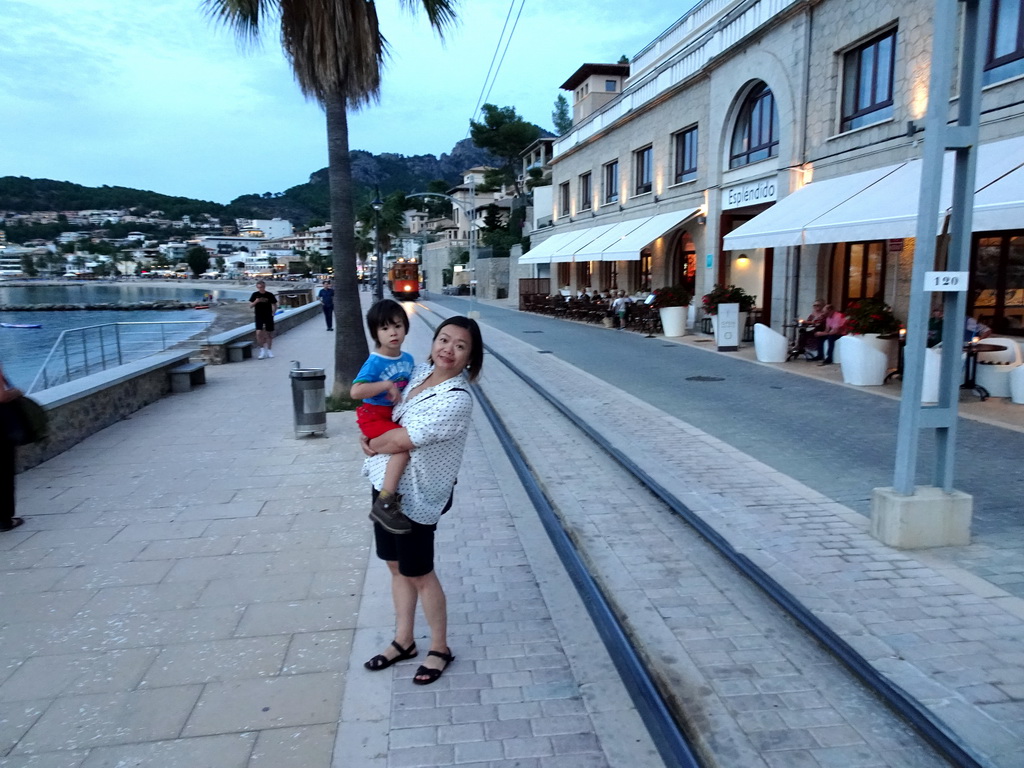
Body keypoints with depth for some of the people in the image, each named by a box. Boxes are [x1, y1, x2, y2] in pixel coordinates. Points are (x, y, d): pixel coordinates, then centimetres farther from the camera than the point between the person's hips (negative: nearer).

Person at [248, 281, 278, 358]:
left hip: (268, 316, 0)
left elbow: (274, 305, 7)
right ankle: (262, 350, 0)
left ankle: (269, 350, 20)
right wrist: (255, 302, -16)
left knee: (269, 334, 6)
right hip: (259, 316, 0)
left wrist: (273, 312, -5)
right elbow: (250, 305, 2)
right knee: (259, 333, -14)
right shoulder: (255, 294, 1)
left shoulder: (270, 295, -1)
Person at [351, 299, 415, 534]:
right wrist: (387, 385, -28)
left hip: (395, 415, 9)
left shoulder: (408, 359, 4)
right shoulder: (374, 363, -19)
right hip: (375, 415, -9)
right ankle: (384, 504, -27)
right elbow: (355, 391, -30)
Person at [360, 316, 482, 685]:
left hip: (415, 496, -8)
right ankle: (403, 641, 37)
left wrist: (373, 445, -5)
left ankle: (440, 648, 29)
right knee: (397, 567, 19)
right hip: (387, 486, 8)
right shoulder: (421, 370, 0)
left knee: (419, 573, 8)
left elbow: (402, 439, -26)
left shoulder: (456, 400, -26)